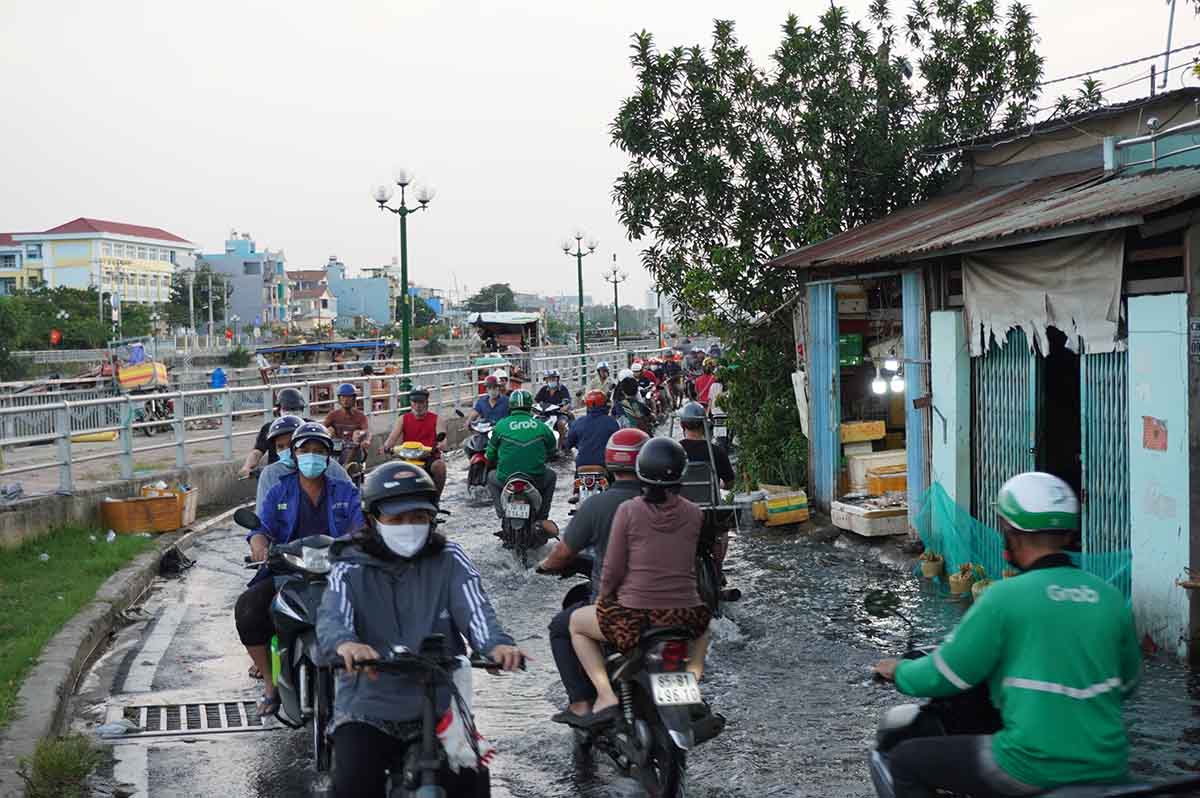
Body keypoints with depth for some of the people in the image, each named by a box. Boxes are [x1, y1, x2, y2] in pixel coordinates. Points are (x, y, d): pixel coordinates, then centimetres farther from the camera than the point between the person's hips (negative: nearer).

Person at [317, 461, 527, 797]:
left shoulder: (449, 560, 3)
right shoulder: (350, 570, 0)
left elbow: (474, 608, -13)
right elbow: (331, 618, -19)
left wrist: (497, 644, -36)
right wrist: (345, 644, -44)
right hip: (369, 708, -1)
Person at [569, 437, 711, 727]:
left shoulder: (629, 511, -8)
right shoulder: (693, 513, 0)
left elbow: (613, 569, -7)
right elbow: (691, 561, 11)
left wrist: (602, 600, 11)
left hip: (633, 619, -3)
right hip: (684, 619, 3)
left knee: (576, 622, 24)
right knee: (703, 621, 40)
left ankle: (606, 695, 8)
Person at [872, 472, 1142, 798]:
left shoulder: (1005, 597, -11)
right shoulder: (1110, 597, 3)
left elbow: (947, 674, -6)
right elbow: (1126, 683, 15)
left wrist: (899, 671, 13)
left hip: (1033, 770, -6)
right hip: (1108, 770, 6)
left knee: (905, 759, 9)